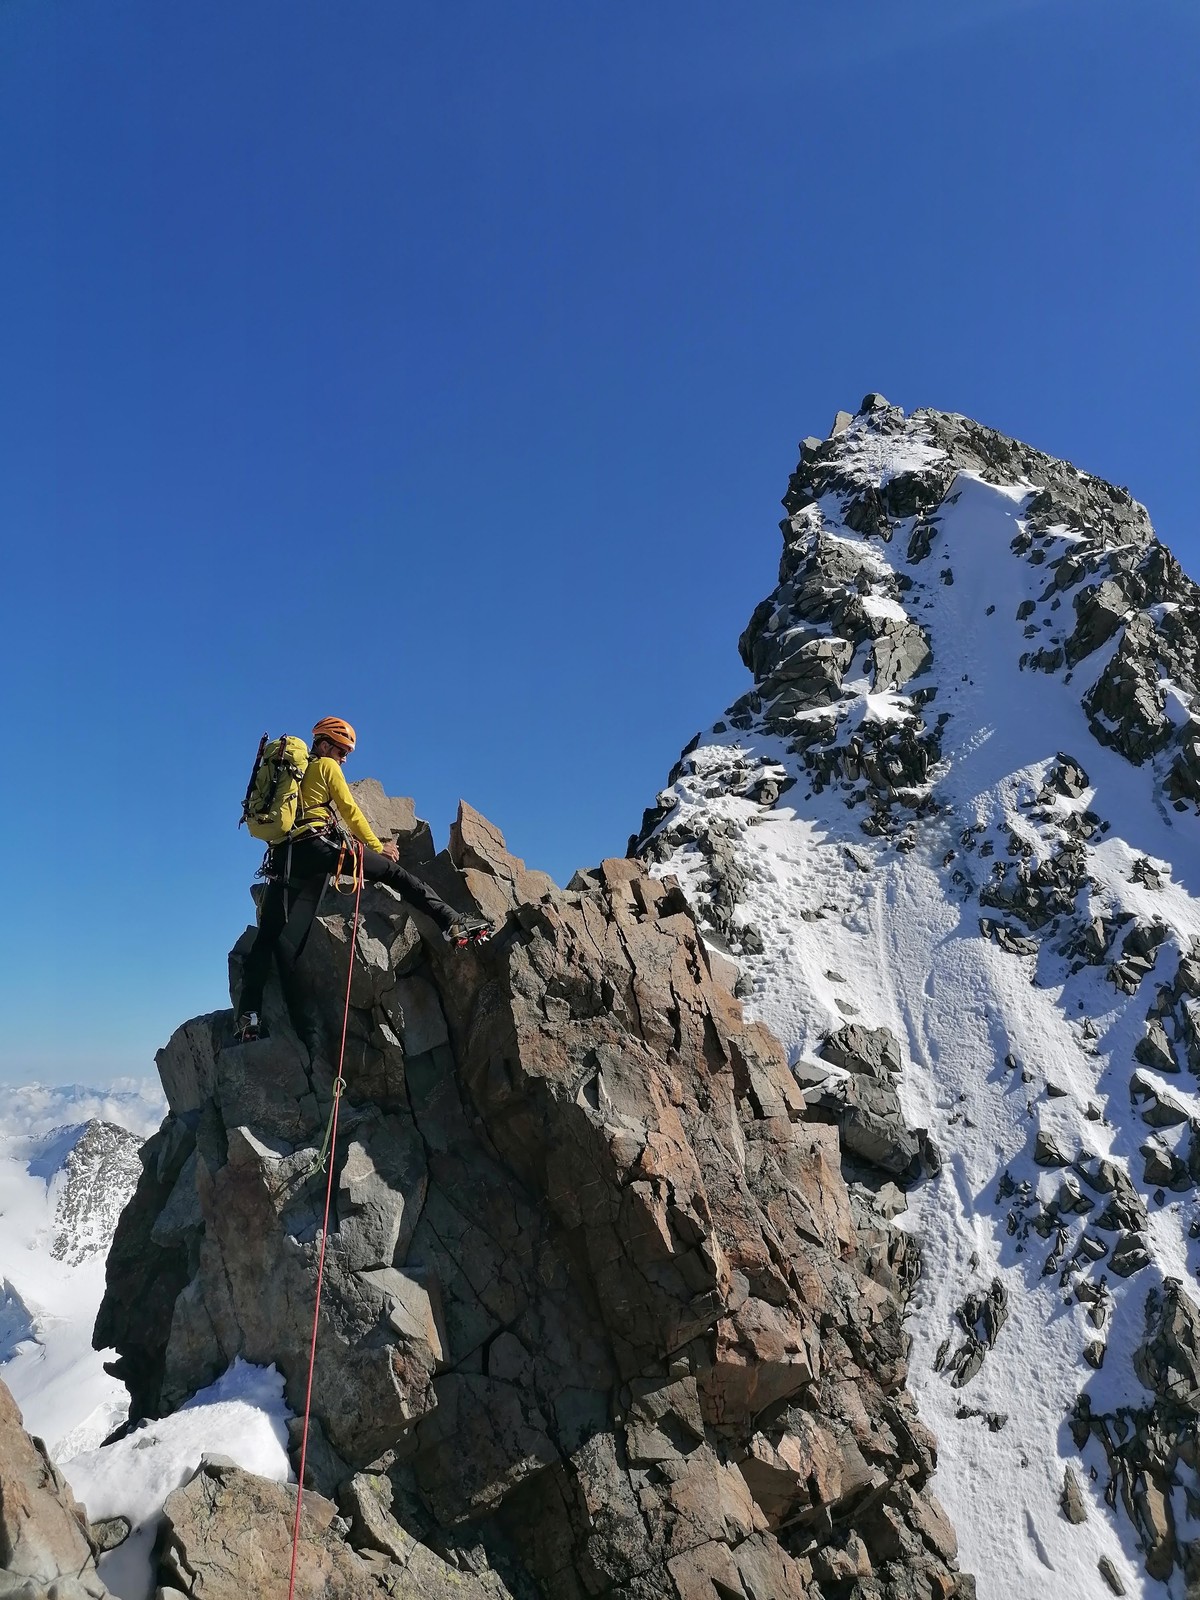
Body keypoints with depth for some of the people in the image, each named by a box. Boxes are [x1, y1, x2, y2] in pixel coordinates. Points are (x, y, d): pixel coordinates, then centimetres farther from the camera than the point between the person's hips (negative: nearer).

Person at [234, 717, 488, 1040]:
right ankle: (453, 922, -13)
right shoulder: (326, 766, 9)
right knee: (395, 873, -2)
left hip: (283, 854, 7)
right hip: (317, 846, -7)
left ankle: (248, 1013, -2)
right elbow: (350, 812, 6)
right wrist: (379, 847, 14)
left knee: (266, 937, 5)